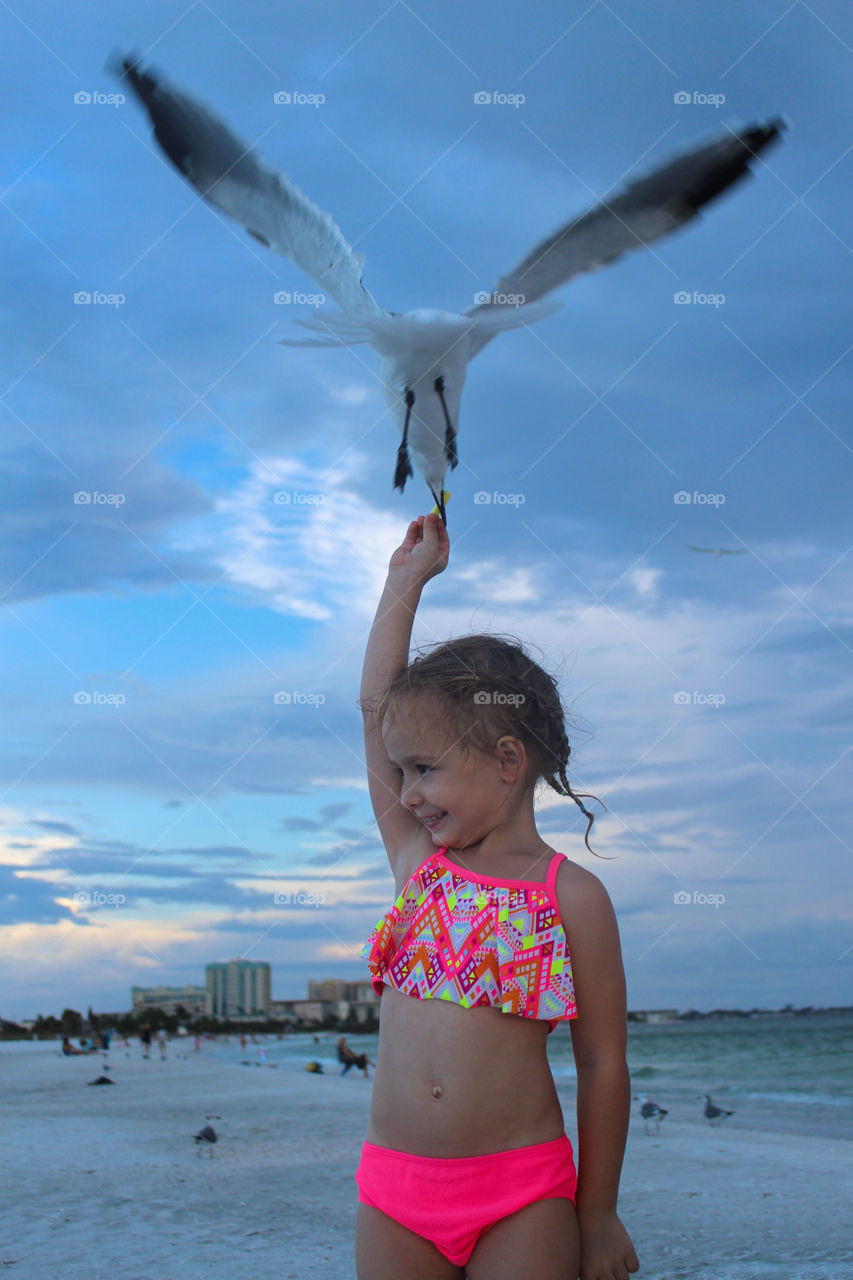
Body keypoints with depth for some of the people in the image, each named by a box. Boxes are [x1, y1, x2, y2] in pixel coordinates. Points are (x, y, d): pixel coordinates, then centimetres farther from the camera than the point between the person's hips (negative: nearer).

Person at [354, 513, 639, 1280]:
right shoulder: (417, 861, 8)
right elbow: (378, 710, 10)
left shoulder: (573, 897, -4)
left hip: (525, 1196, -4)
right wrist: (407, 581, 16)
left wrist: (598, 1218, 1)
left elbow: (603, 1065, -1)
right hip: (394, 1190, 4)